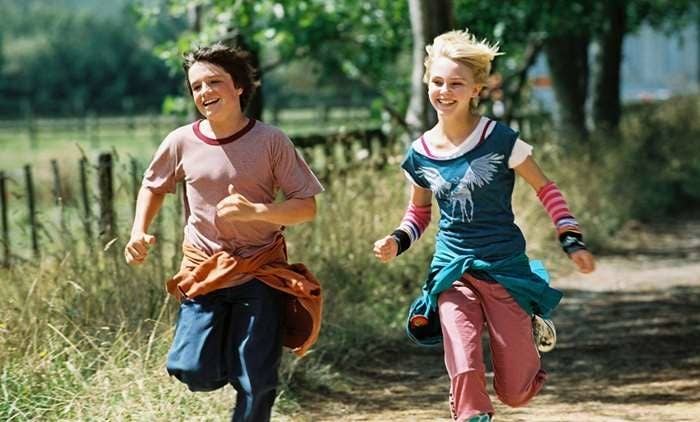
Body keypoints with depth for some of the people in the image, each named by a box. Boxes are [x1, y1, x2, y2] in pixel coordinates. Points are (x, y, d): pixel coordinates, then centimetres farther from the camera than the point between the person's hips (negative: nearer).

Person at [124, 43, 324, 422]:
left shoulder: (271, 142, -9)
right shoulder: (182, 142, -3)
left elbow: (307, 207, -7)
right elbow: (153, 186, 17)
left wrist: (254, 211, -23)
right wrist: (139, 232, 0)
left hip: (261, 274, -1)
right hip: (204, 273, 2)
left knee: (256, 384, -4)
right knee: (194, 372, -11)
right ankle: (221, 344, 23)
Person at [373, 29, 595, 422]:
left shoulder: (500, 140, -10)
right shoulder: (420, 154, 1)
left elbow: (545, 188, 0)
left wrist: (573, 241, -8)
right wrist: (397, 242, -3)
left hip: (505, 269, -2)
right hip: (452, 271, 2)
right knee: (465, 376, -17)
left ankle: (531, 328, 37)